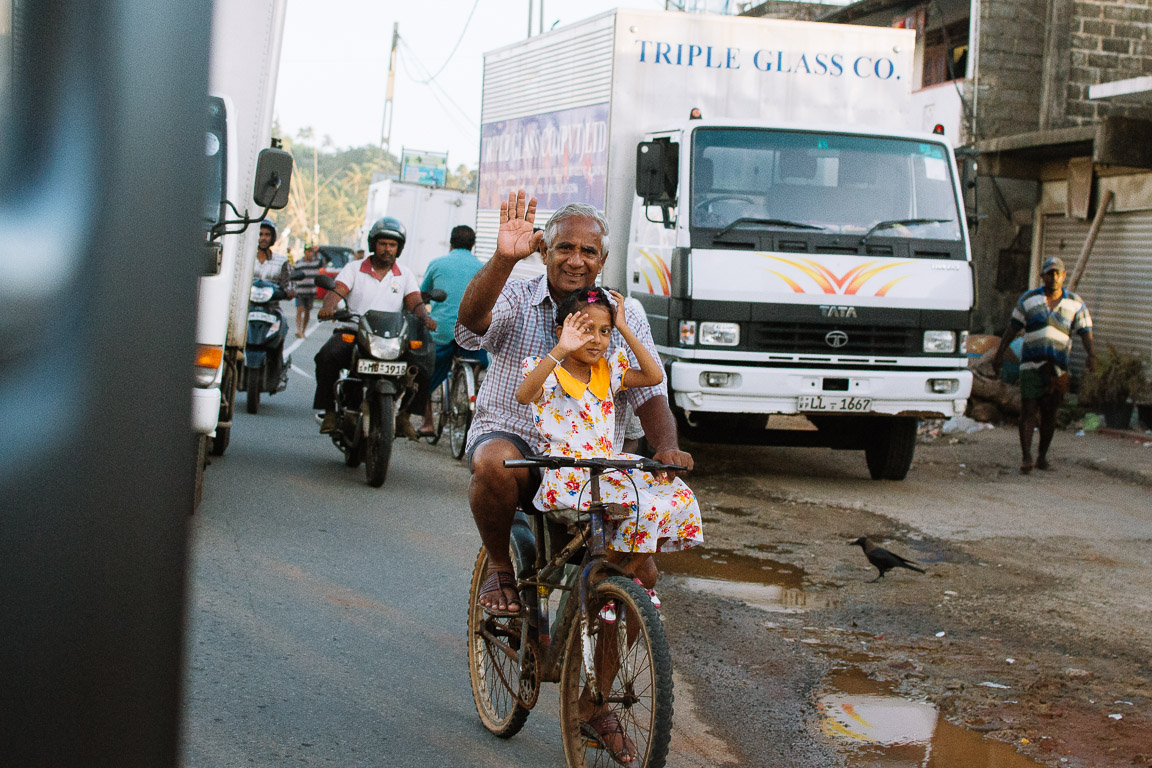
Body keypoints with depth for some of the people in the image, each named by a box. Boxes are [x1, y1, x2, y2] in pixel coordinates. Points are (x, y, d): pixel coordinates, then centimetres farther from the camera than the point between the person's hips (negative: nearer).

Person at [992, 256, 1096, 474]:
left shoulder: (1075, 303, 9)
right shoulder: (1029, 299, 8)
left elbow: (1086, 332, 3)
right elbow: (1012, 328, 10)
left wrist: (1091, 354, -15)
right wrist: (1000, 353, 4)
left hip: (1057, 366, 1)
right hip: (1031, 364, -1)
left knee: (1049, 413, 6)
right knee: (1028, 410, -9)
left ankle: (1043, 454, 20)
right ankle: (1026, 458, -11)